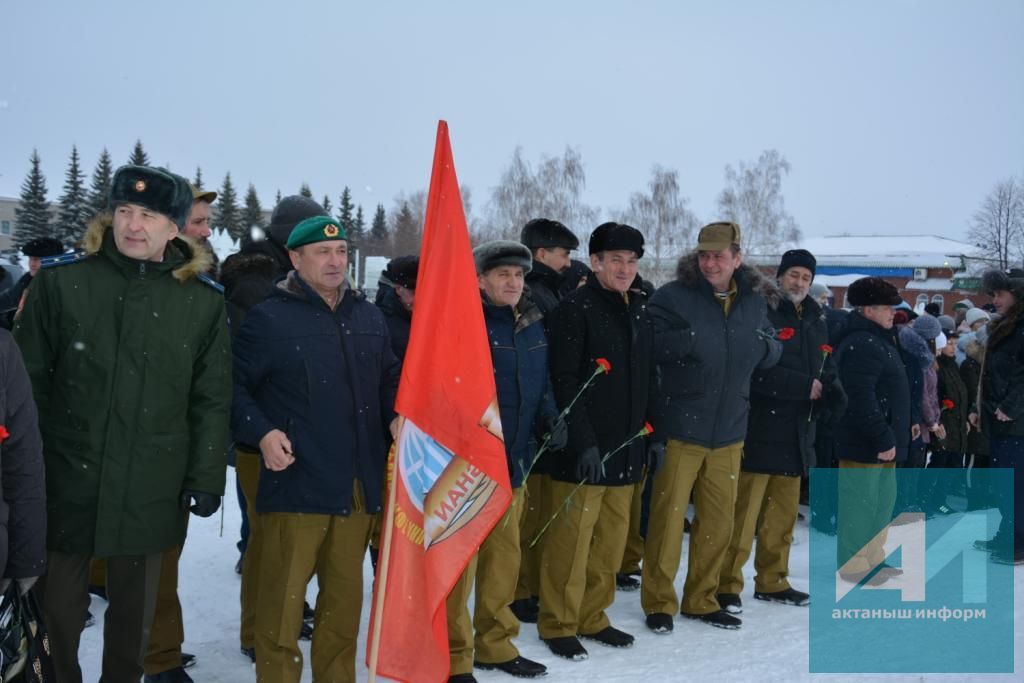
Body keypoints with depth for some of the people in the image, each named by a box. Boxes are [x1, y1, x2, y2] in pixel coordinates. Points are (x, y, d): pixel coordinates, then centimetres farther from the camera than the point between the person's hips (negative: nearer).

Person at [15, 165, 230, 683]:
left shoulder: (204, 300, -1)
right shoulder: (61, 280, -3)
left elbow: (211, 401, 3)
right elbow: (29, 380, 1)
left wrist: (207, 478, -1)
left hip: (151, 490, 1)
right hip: (65, 482, 0)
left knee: (135, 609, 15)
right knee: (57, 605, 11)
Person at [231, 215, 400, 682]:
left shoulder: (369, 317, 12)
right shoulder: (268, 318, -4)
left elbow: (389, 378, 22)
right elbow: (234, 386, -3)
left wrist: (396, 415, 4)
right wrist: (262, 432, -17)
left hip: (357, 484, 6)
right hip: (296, 482, -5)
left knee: (346, 595, 16)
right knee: (283, 600, 0)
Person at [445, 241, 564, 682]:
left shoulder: (533, 324, 10)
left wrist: (550, 415, 4)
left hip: (514, 460, 7)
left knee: (504, 556, 17)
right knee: (460, 560, -3)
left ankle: (495, 644, 32)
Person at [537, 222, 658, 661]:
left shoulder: (640, 313, 14)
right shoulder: (575, 310, -9)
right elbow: (564, 381, -16)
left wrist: (654, 434, 15)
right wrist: (584, 441, -20)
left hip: (625, 450, 7)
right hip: (583, 451, -7)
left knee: (611, 541, 12)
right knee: (571, 540, -1)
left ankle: (592, 617, 26)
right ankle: (558, 624, 13)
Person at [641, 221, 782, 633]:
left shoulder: (754, 301, 7)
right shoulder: (673, 297, -8)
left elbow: (772, 352, 14)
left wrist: (763, 346, -7)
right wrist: (691, 341, -25)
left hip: (729, 431, 5)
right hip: (680, 429, -5)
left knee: (718, 521, 13)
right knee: (668, 517, 1)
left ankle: (701, 599, 30)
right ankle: (659, 602, 17)